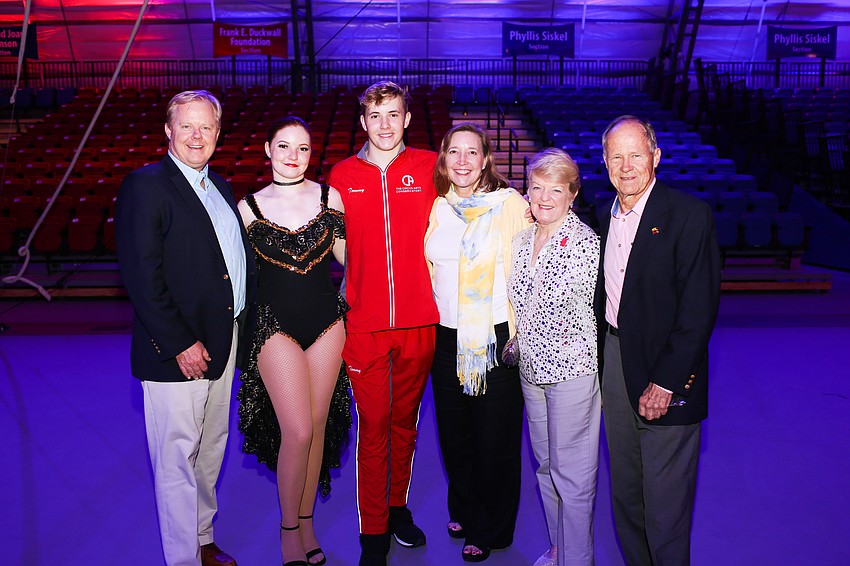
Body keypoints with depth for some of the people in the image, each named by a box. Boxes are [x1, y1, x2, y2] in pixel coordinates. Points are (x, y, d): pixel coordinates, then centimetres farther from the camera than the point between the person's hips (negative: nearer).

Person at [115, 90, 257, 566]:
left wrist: (243, 328, 6)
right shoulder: (145, 186, -10)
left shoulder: (219, 186, 14)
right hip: (178, 349, -7)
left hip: (224, 343, 8)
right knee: (178, 458, 4)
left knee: (211, 450, 19)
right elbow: (141, 274, -17)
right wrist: (179, 343, -19)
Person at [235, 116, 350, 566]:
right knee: (296, 431, -7)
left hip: (326, 321, 2)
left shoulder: (328, 196, 2)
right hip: (276, 325, -2)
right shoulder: (249, 207, -1)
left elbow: (345, 253, 11)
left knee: (316, 425, 9)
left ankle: (306, 521, 27)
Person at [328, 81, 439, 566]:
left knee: (406, 421, 14)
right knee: (373, 427, 4)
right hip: (365, 323, 0)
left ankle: (399, 507, 35)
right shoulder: (343, 176, 4)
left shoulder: (428, 167, 1)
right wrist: (351, 290, 5)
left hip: (418, 320, 1)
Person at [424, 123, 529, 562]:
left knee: (495, 435, 8)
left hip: (498, 336, -4)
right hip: (446, 336, 4)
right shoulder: (435, 207, 4)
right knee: (454, 432, 16)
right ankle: (463, 510, 41)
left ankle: (491, 530, 29)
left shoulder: (511, 204, -8)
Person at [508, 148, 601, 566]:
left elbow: (600, 310, -7)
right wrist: (518, 344, 13)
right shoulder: (522, 240, 6)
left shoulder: (587, 243, -12)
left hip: (573, 369, -7)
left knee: (572, 473, 3)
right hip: (531, 368, 7)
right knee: (545, 464, 18)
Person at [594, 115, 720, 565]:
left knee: (665, 499, 5)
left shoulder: (689, 215, -13)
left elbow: (699, 309, -16)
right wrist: (601, 356, 5)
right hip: (613, 362, 6)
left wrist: (665, 381, -17)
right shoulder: (605, 216, 8)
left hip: (666, 374, -6)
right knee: (624, 490, 17)